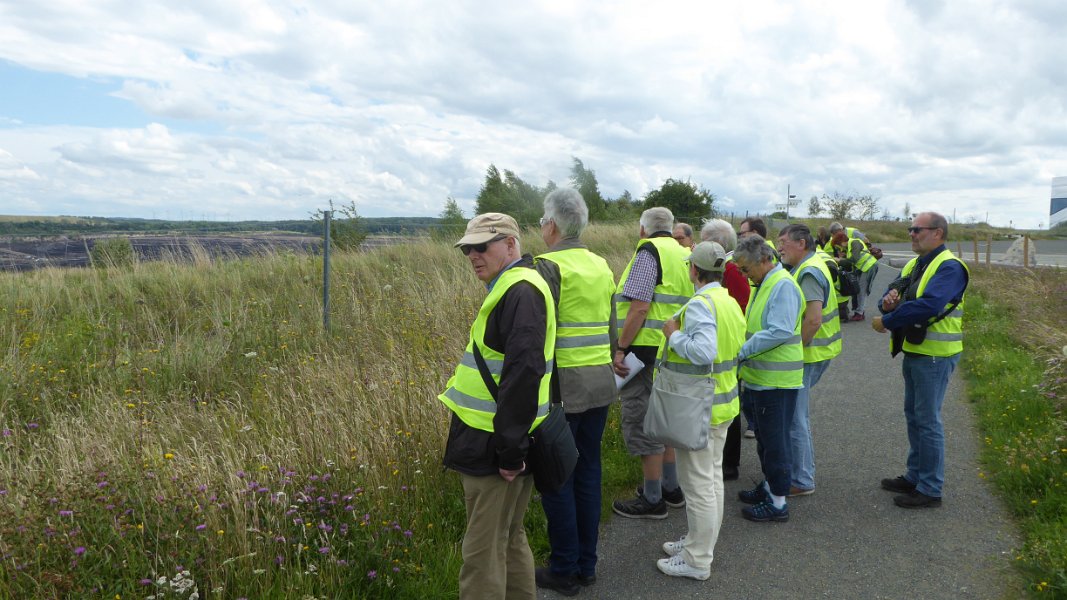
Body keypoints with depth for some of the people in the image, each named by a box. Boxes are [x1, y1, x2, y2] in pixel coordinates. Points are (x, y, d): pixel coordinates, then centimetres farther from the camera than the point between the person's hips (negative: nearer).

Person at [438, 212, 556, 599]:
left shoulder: (521, 292, -17)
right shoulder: (509, 288, 16)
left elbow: (524, 372, -26)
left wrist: (510, 449, -24)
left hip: (497, 447, -10)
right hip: (499, 440, 10)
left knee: (483, 552, 0)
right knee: (508, 538, 21)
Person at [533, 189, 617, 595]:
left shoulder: (549, 266, -13)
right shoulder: (601, 266, 9)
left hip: (563, 387, -7)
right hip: (601, 385, 7)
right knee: (588, 472, 15)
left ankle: (564, 570, 16)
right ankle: (587, 565, 26)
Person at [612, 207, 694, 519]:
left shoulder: (649, 251, -11)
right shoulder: (685, 254, 14)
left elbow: (639, 307, -21)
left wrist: (621, 348, -17)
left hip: (647, 350, -9)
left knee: (642, 424, 0)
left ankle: (652, 499, 9)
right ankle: (671, 487, 30)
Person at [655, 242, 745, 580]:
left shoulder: (701, 304, -21)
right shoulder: (729, 301, 9)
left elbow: (703, 351, -34)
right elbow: (734, 348, 12)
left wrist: (674, 335, -18)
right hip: (723, 401, 10)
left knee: (698, 483, 0)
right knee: (712, 477, 19)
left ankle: (697, 561, 11)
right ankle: (700, 543, 34)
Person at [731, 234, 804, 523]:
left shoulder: (783, 286, -19)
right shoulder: (764, 284, 13)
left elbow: (780, 332, -27)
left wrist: (741, 352, -22)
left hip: (776, 381, -10)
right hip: (760, 378, 10)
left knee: (775, 441, 0)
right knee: (764, 437, 20)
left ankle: (778, 501, 10)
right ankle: (769, 485, 35)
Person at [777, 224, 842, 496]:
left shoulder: (809, 272, -19)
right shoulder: (807, 267, 13)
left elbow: (813, 319, -29)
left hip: (806, 354, -10)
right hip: (811, 352, 10)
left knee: (795, 417, -2)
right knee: (797, 413, 20)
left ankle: (801, 481, 9)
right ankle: (801, 467, 32)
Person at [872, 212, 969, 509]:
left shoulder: (949, 267, -17)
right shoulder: (913, 265, 12)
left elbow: (928, 305, -31)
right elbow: (894, 297, 11)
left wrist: (886, 321, -22)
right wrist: (889, 302, -14)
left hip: (935, 355, -9)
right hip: (913, 351, 9)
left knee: (927, 420, -2)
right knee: (913, 415, 17)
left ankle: (930, 490, 9)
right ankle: (915, 476, 31)